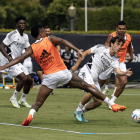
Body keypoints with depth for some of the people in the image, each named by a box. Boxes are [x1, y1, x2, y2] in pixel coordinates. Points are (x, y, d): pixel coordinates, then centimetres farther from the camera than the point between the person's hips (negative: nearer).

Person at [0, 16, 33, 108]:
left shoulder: (25, 36, 12)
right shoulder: (12, 35, -13)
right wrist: (9, 58, -26)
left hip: (17, 62, 9)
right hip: (9, 62, -9)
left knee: (29, 80, 5)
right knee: (24, 78, -21)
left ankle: (23, 100, 22)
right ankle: (13, 98, -6)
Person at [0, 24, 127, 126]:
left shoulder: (32, 48, 5)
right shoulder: (49, 39, 2)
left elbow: (20, 59, -4)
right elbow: (63, 41, -15)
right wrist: (77, 50, -25)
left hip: (49, 76, 1)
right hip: (63, 72, -1)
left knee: (38, 102, 11)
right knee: (87, 87, 7)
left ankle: (31, 114, -22)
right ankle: (112, 104, 7)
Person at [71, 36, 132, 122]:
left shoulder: (115, 60, 5)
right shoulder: (101, 48, -7)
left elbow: (118, 71, -11)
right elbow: (85, 53, 0)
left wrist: (125, 73, -34)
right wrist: (76, 65, -1)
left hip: (94, 79, 7)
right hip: (86, 72, -7)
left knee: (98, 102, 3)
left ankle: (80, 112, 24)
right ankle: (79, 110, -13)